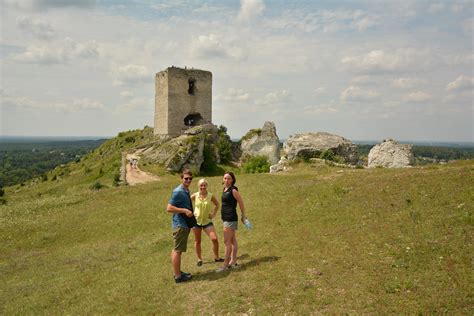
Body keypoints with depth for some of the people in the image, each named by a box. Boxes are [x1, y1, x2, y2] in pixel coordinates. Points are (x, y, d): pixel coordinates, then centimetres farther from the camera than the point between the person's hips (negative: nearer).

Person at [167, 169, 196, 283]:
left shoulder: (187, 191, 12)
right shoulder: (178, 192, -17)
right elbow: (169, 208, -21)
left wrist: (189, 212, 16)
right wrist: (184, 210, -23)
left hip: (185, 224, 10)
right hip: (180, 225, -10)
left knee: (177, 249, 17)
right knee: (177, 250, -3)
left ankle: (177, 272, 27)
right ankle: (178, 276, 4)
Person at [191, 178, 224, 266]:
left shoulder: (210, 196, -7)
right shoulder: (195, 196, -8)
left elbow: (217, 204, 10)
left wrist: (214, 214, 3)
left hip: (207, 221, 0)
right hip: (196, 221, 0)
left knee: (214, 239, -9)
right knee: (197, 241, 10)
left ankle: (217, 257, 12)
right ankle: (199, 259, 28)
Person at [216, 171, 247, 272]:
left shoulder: (233, 190, -14)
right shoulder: (225, 189, 10)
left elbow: (241, 203, -10)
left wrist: (243, 216, -3)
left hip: (231, 218, -9)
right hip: (226, 218, 9)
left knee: (227, 242, -6)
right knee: (232, 241, 15)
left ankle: (226, 264, 1)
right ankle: (233, 262, 23)